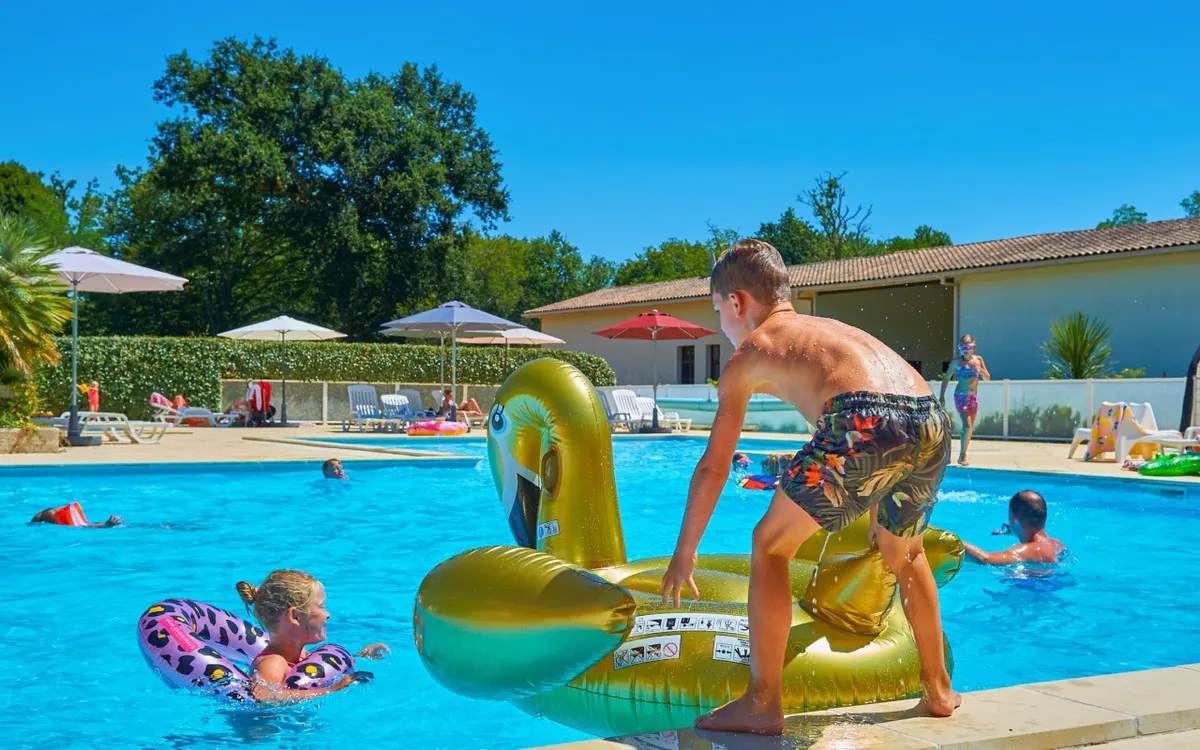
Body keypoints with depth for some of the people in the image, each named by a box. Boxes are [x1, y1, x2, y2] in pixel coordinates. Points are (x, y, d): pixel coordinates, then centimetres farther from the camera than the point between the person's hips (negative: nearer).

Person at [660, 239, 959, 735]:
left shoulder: (749, 353, 21)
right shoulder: (835, 329, 37)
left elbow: (713, 467, 22)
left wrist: (683, 554, 32)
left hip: (866, 424, -6)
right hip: (932, 422, 7)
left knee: (770, 546, 13)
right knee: (905, 553, 32)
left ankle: (763, 704, 12)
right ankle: (939, 690, 42)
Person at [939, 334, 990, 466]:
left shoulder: (978, 360, 4)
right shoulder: (957, 362, -7)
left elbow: (987, 378, 8)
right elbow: (946, 378, -3)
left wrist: (981, 370, -12)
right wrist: (942, 397, -7)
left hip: (974, 397, 5)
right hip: (961, 396, -5)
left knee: (971, 428, 9)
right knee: (967, 426, -15)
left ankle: (963, 454, 20)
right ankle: (962, 456, -9)